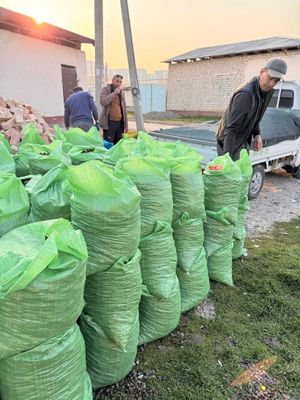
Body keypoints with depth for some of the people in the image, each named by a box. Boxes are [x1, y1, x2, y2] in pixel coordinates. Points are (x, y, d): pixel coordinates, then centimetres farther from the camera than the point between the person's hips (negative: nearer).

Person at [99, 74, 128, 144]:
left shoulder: (121, 92, 20)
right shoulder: (105, 90, 4)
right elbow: (103, 102, -15)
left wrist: (126, 124, 17)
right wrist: (114, 93, -15)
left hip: (120, 122, 5)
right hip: (110, 122, -5)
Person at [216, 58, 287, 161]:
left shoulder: (266, 91, -1)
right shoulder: (245, 94, -29)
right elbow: (231, 127, -35)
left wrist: (257, 134, -2)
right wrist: (227, 155, -42)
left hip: (244, 141, 9)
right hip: (230, 142, -9)